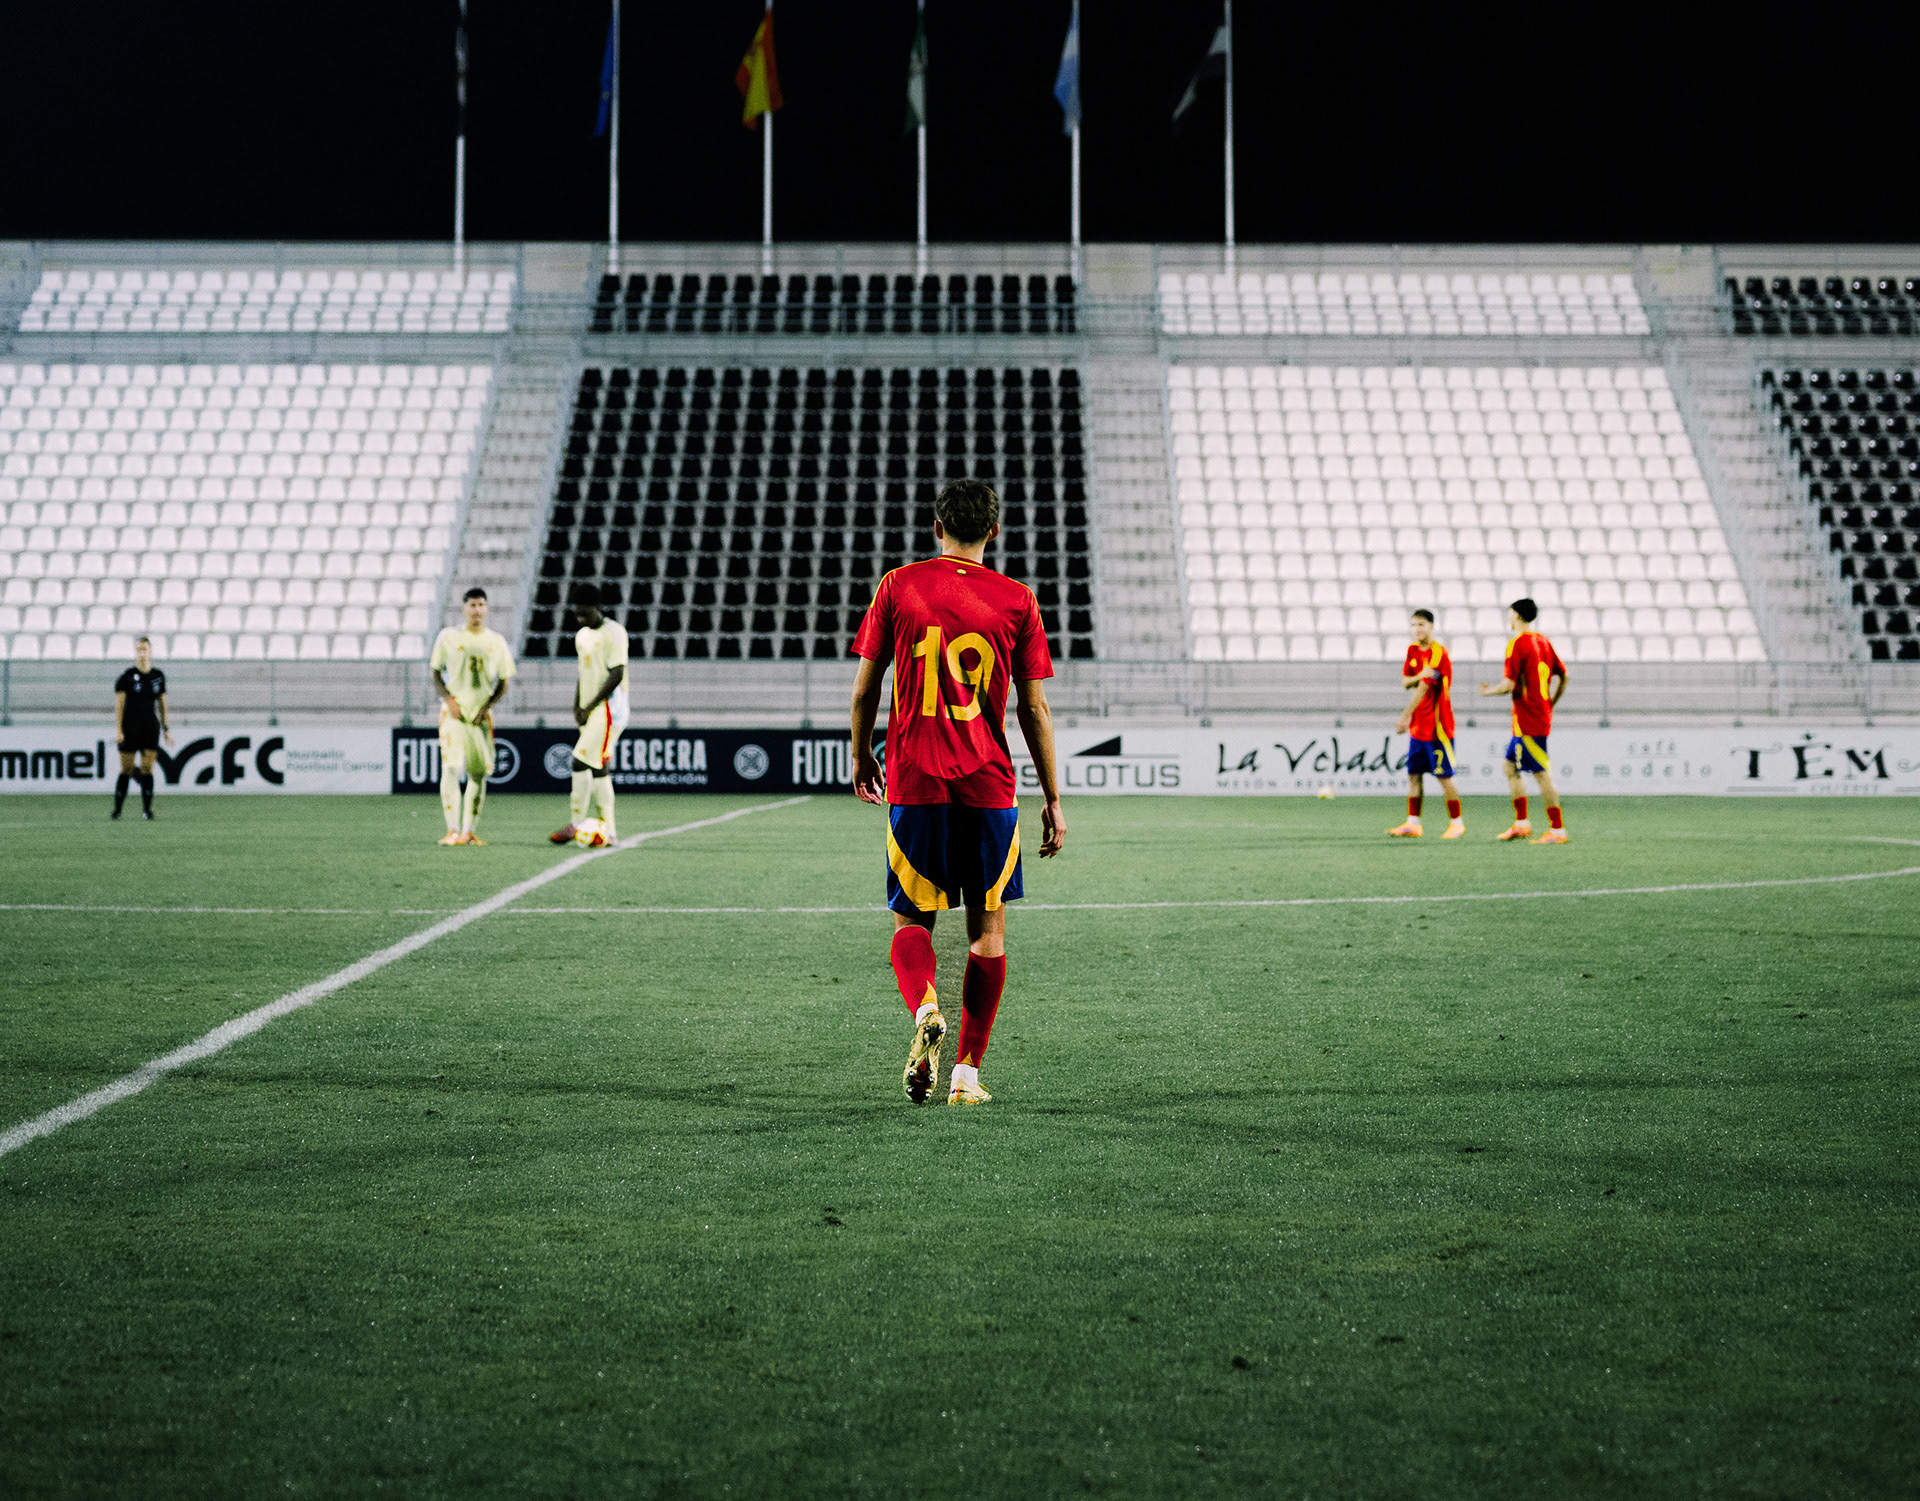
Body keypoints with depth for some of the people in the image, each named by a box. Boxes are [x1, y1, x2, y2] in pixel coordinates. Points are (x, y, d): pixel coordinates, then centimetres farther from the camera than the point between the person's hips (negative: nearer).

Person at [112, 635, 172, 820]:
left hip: (150, 728, 2)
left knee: (147, 769, -5)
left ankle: (147, 810, -3)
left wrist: (166, 729, 11)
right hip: (130, 727, -2)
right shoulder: (127, 676, -4)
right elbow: (118, 705, -5)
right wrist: (118, 730, -11)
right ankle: (117, 809, 12)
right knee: (126, 770, 1)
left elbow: (162, 704, 15)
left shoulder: (158, 676, 7)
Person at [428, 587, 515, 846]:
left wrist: (487, 706, -6)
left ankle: (470, 830, 10)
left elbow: (503, 683, 11)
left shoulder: (496, 641, 9)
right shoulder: (448, 637, 4)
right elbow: (437, 674, 8)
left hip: (482, 715, 3)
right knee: (451, 768, -15)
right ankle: (453, 830, -16)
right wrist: (449, 699, -9)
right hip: (454, 712, -2)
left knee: (480, 772, 2)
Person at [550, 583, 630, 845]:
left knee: (581, 761, -17)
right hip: (589, 712, 8)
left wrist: (590, 707, -15)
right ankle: (607, 831, 7)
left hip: (608, 708, -8)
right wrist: (577, 706, 9)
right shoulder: (582, 636, 16)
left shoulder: (613, 632, -9)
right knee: (598, 769, 5)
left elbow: (616, 674, -15)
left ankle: (575, 825, -14)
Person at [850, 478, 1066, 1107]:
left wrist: (861, 755, 21)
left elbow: (865, 688, 4)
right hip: (990, 785, 0)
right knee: (987, 927, 10)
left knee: (912, 919, 11)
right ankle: (967, 1072, 8)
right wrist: (1053, 798, 7)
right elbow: (1034, 709, 1)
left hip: (913, 780, 0)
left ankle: (924, 1009, -20)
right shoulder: (1016, 600, 1)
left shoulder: (897, 587, 1)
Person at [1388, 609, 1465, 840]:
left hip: (1437, 726, -8)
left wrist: (1404, 718, -22)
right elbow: (1405, 682, 4)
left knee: (1444, 776, -3)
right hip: (1418, 726, 8)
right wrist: (1419, 676, -18)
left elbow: (1422, 689, -19)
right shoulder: (1413, 650, 10)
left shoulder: (1438, 654, -15)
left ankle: (1456, 822, 8)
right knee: (1414, 775, 6)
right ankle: (1413, 823, 10)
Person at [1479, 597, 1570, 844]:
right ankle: (1521, 823, 16)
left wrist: (1489, 691, 1)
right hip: (1542, 715, 9)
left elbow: (1509, 684, -18)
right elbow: (1563, 675, 14)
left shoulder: (1517, 644, -13)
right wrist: (1551, 703, 22)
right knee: (1511, 766, 17)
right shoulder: (1542, 641, 12)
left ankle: (1558, 830, -6)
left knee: (1542, 773, -7)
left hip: (1528, 719, -9)